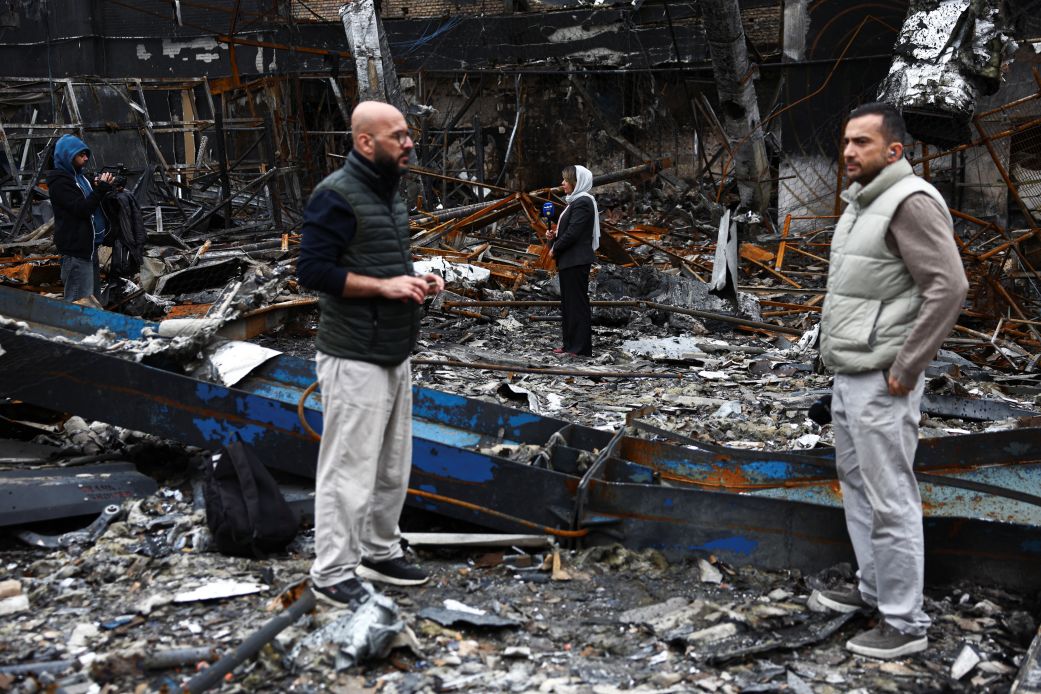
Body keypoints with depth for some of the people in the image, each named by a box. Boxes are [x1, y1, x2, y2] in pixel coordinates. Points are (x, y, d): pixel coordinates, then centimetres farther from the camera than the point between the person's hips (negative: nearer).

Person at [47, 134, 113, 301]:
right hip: (75, 250, -10)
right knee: (80, 301, -11)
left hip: (88, 247, 10)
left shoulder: (78, 176, 16)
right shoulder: (59, 182, -13)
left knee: (94, 297, 14)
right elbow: (82, 209, -21)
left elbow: (92, 204, 21)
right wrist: (101, 188, -18)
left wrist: (101, 187, 4)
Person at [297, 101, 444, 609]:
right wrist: (384, 285, -21)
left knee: (393, 468, 16)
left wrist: (416, 282, 6)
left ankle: (380, 552, 31)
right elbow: (312, 270, -19)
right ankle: (332, 574, 8)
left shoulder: (389, 192, 16)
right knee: (349, 470, -3)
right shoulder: (336, 195, -13)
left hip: (394, 354, 9)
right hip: (354, 359, -9)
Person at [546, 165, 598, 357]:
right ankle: (570, 344, 20)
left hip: (576, 261, -10)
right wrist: (554, 235, 5)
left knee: (577, 303, -6)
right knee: (568, 303, 14)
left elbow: (573, 233, -21)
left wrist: (555, 248, -10)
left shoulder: (582, 202, -15)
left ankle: (581, 348, -2)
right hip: (569, 261, 10)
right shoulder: (575, 201, 16)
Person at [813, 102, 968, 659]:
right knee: (856, 484, 19)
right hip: (848, 376, 10)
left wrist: (904, 371, -21)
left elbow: (948, 287, -24)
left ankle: (905, 623, 6)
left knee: (890, 499, -4)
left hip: (880, 382, -10)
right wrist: (842, 361, 16)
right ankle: (874, 587, 34)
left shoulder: (910, 202, -16)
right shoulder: (860, 202, 14)